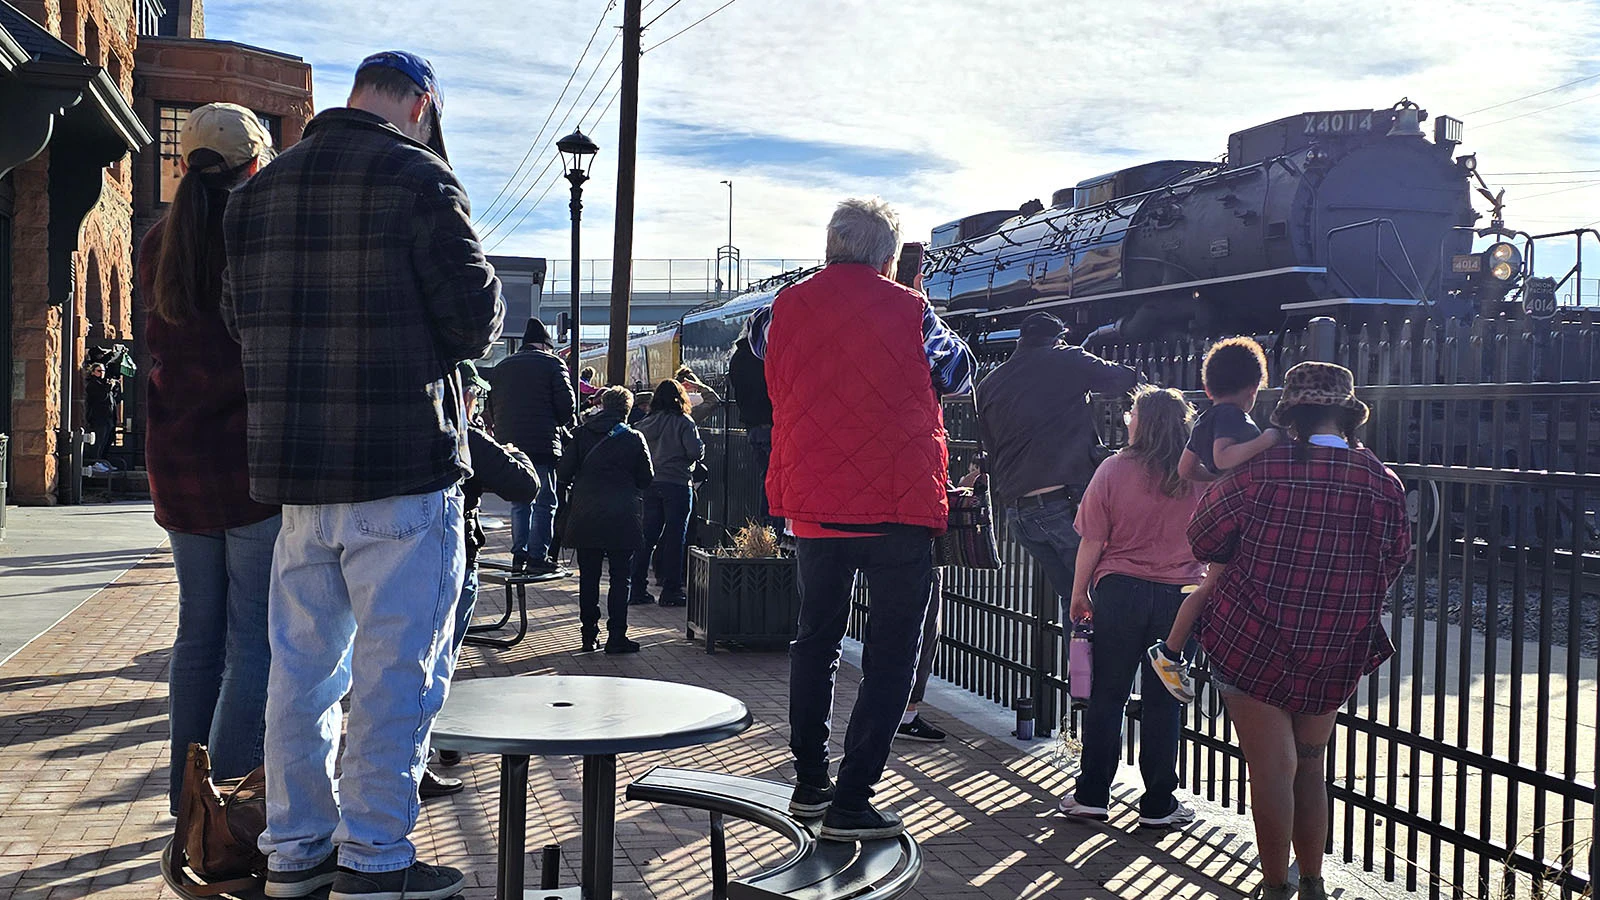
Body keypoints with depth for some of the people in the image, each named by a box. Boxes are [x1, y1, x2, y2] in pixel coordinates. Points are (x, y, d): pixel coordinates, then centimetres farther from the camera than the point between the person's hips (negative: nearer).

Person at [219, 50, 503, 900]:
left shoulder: (258, 189, 11)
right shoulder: (418, 178, -10)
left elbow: (238, 319, 14)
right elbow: (476, 322, -9)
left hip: (293, 471, 7)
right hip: (403, 469, -6)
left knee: (302, 661, 15)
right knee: (397, 667, 3)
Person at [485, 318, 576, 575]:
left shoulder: (500, 368, 18)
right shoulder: (552, 364, 0)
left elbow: (491, 408, 17)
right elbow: (566, 404, -6)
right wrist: (566, 423, 12)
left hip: (509, 445, 6)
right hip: (543, 445, -6)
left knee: (519, 502, 13)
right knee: (544, 503, -1)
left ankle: (519, 555, 11)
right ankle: (537, 557, -3)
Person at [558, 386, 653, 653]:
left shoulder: (582, 434, 2)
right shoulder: (634, 439, -2)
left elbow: (563, 473, -1)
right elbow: (646, 479, 3)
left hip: (584, 517, 2)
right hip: (621, 519, -2)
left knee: (588, 577, 10)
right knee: (620, 578, 4)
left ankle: (590, 636, 13)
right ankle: (616, 636, 2)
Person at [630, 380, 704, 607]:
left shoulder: (645, 423, 6)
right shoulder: (684, 422, -7)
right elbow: (696, 451, -15)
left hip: (650, 485, 5)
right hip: (677, 484, -5)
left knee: (647, 537, 9)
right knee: (675, 538, 1)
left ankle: (637, 589, 10)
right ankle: (671, 591, 3)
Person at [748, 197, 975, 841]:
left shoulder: (786, 307, 3)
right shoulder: (908, 310, -7)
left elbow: (759, 342, 25)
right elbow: (958, 374, 8)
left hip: (813, 503, 4)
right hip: (899, 504, -4)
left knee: (815, 641, 18)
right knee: (891, 655, 3)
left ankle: (809, 783, 25)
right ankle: (851, 803, 1)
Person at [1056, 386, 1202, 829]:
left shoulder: (1114, 469, -7)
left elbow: (1092, 541, -5)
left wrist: (1079, 594, 5)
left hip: (1120, 592, -1)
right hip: (1178, 595, 1)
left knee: (1107, 693, 8)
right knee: (1164, 701, 8)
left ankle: (1092, 795, 13)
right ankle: (1158, 804, 14)